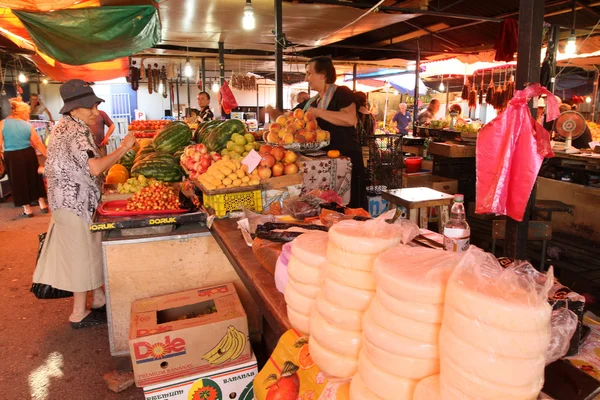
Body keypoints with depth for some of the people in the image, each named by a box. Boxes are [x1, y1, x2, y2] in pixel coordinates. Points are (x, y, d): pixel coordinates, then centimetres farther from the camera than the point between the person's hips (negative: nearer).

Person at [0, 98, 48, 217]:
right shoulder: (28, 126, -1)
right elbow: (38, 144, 3)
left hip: (11, 157, -2)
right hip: (28, 154, 2)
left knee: (19, 182, 9)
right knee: (34, 178, 17)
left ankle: (27, 210, 17)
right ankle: (43, 205, 24)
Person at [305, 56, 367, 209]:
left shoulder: (342, 93, -8)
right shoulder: (313, 102, 16)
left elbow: (350, 119, -25)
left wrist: (317, 112, -19)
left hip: (347, 158, -8)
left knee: (352, 207, 0)